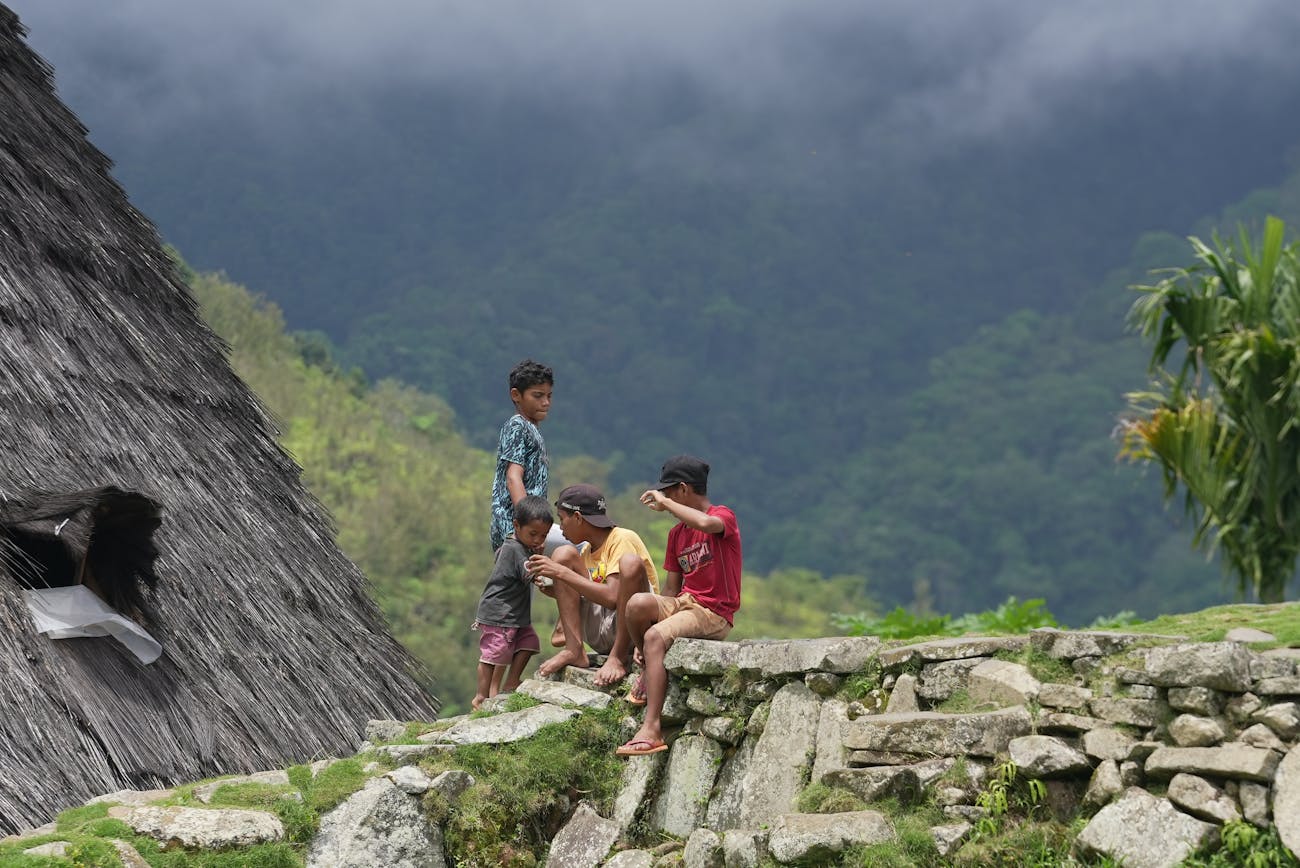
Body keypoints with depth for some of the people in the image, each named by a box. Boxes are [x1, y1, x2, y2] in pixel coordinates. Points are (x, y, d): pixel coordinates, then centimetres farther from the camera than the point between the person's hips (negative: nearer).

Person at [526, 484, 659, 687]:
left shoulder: (623, 539, -12)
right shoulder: (587, 550, 14)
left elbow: (612, 597, -24)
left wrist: (562, 573, -21)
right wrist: (552, 590, -2)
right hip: (603, 637, 8)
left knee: (630, 562, -31)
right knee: (563, 554, -1)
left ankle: (618, 658, -26)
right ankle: (574, 650, -13)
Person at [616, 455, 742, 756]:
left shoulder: (724, 516, -6)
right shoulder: (677, 533, 18)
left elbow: (706, 523, -33)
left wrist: (665, 503, -20)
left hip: (714, 615, -6)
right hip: (683, 604, 6)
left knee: (656, 636, -32)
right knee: (638, 603, -27)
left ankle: (651, 729, -36)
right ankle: (648, 668, -2)